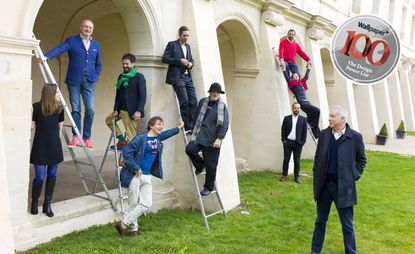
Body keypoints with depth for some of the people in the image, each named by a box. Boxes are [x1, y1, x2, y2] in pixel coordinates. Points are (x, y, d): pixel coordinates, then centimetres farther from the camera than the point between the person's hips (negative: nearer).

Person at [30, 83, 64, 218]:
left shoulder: (59, 108, 2)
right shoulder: (36, 107, -10)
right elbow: (32, 126, -5)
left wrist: (56, 139, 8)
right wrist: (28, 115, -18)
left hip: (54, 147, 4)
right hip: (40, 146, -4)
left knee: (52, 175, 7)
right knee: (39, 177, -1)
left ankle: (47, 204, 19)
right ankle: (34, 202, 23)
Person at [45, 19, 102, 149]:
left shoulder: (95, 45, 14)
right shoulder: (72, 41, 1)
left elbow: (98, 64, 22)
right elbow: (59, 49, -16)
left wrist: (95, 76, 8)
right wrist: (47, 57, -33)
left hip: (89, 82, 3)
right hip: (74, 81, -3)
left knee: (90, 110, -3)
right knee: (75, 109, 1)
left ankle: (87, 138, 8)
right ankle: (76, 137, 10)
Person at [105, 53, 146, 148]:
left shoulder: (139, 77, -8)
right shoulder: (121, 77, 12)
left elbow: (143, 95, -13)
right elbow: (118, 94, 14)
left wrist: (139, 111, -21)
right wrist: (116, 110, 6)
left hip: (132, 111, -8)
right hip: (121, 109, 8)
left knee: (131, 136, -6)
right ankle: (121, 140, 19)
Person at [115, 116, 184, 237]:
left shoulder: (158, 138, 10)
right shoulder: (141, 138, -13)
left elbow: (167, 134, 33)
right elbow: (127, 152, -16)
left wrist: (179, 128, 43)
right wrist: (136, 168, -15)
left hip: (147, 177, 7)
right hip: (135, 176, -7)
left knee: (146, 204, 0)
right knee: (134, 204, 0)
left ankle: (124, 223, 11)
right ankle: (133, 228, 17)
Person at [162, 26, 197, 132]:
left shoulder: (188, 46, 21)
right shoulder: (172, 44, 2)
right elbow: (164, 59, -6)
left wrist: (191, 63, 3)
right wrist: (180, 61, -14)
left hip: (188, 77, 6)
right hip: (177, 77, -6)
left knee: (193, 101, -3)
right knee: (185, 102, -12)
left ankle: (193, 126, 2)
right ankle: (187, 127, -4)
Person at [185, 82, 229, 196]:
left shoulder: (222, 107, -1)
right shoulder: (202, 102, 11)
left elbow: (225, 124, -8)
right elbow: (197, 117, 23)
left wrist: (219, 138, -17)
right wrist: (193, 130, 23)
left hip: (212, 140, -3)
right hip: (199, 136, 4)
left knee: (211, 165, 0)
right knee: (189, 149, -22)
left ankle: (208, 187, 19)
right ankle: (200, 165, 8)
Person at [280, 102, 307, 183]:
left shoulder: (303, 119, 3)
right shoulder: (287, 118, 4)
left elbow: (304, 132, 2)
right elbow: (283, 130, 5)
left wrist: (302, 142, -5)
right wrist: (283, 140, -3)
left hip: (298, 143, 0)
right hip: (288, 142, 0)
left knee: (297, 161, 5)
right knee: (286, 159, 5)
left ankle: (297, 177, 12)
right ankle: (284, 175, 13)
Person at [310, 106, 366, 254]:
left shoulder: (355, 137, -8)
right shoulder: (324, 134, 1)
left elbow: (361, 159, 5)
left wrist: (355, 176, -3)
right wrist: (317, 174, 5)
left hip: (343, 187, -3)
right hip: (324, 185, 3)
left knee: (347, 225, 7)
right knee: (320, 221, 15)